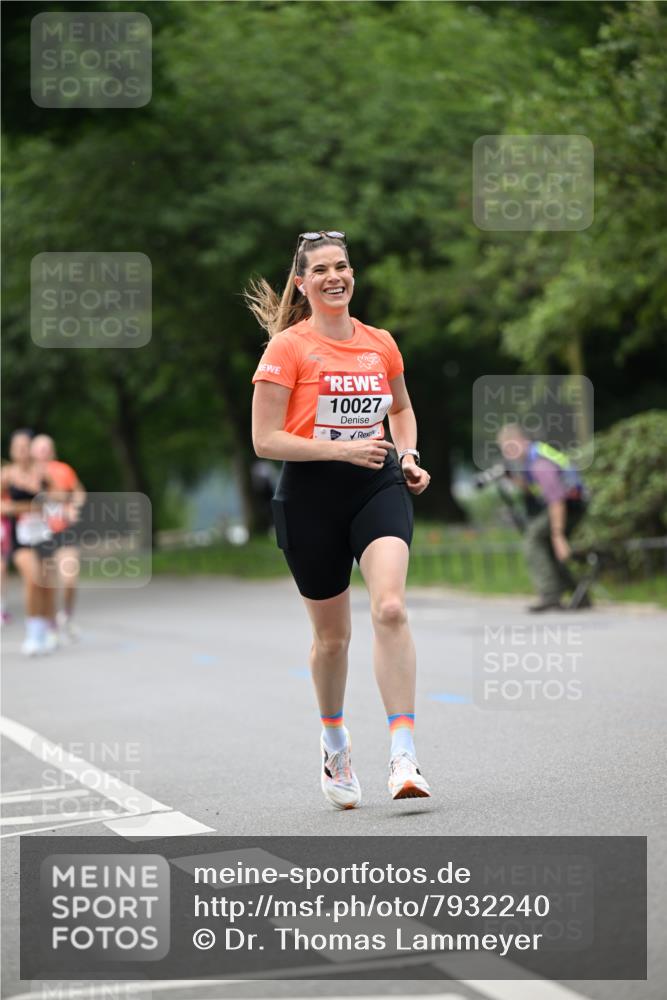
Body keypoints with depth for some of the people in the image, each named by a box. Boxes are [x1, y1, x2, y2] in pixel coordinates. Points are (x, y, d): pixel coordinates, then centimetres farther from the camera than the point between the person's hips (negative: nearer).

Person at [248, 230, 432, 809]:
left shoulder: (381, 344, 8)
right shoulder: (288, 348, -5)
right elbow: (265, 440, -10)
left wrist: (408, 457, 9)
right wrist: (343, 449, -18)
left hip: (378, 486, 2)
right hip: (311, 495, -2)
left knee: (390, 607, -22)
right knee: (332, 634, 9)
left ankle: (404, 756, -23)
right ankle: (334, 741, 37)